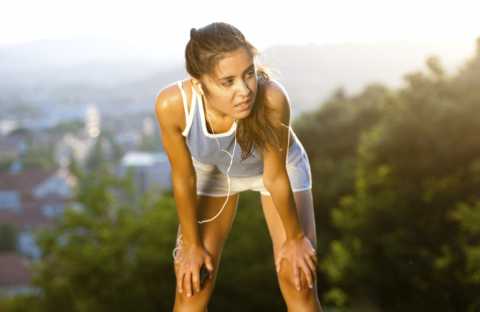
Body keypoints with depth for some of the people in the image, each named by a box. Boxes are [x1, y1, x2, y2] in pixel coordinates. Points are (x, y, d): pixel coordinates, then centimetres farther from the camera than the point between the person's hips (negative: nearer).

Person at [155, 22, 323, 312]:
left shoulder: (271, 99, -43)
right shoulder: (172, 104, -39)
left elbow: (276, 176, -25)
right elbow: (184, 178, -21)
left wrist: (296, 238, -10)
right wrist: (191, 244, -7)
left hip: (278, 167, -1)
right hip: (212, 171, 1)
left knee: (300, 281, -5)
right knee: (191, 285, 1)